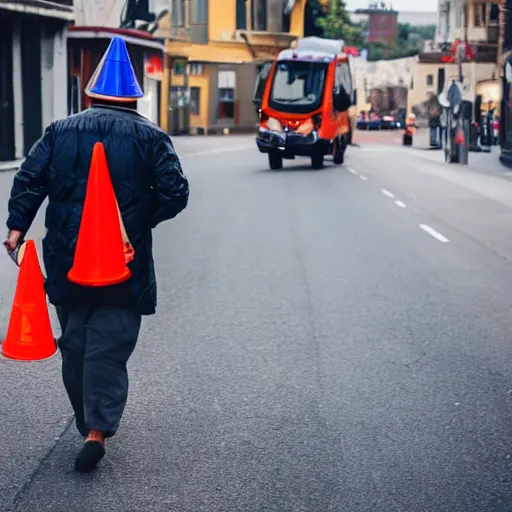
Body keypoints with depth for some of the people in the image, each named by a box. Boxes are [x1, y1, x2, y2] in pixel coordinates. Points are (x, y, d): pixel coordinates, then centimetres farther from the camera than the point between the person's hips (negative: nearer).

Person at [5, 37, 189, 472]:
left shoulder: (60, 132, 6)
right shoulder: (150, 137, 1)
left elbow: (29, 178, -3)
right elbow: (175, 192, -6)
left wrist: (17, 226, -4)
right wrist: (141, 219, 8)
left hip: (67, 261, 2)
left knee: (75, 342, 15)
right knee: (110, 343, 0)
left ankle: (89, 422, 24)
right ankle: (99, 428, -11)